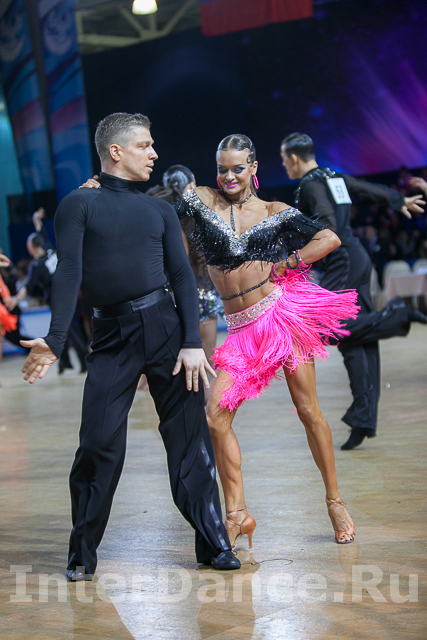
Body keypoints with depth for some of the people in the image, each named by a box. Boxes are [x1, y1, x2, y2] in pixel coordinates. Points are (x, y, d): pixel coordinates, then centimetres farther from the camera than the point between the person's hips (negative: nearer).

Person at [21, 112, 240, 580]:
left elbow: (182, 276, 8)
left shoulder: (159, 209, 15)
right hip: (111, 336, -2)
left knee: (190, 440, 1)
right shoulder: (79, 205, 5)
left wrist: (192, 342, -4)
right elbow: (68, 273, -6)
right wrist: (54, 340, -19)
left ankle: (213, 545, 8)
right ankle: (82, 555, 8)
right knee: (98, 444, -6)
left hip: (165, 327, 3)